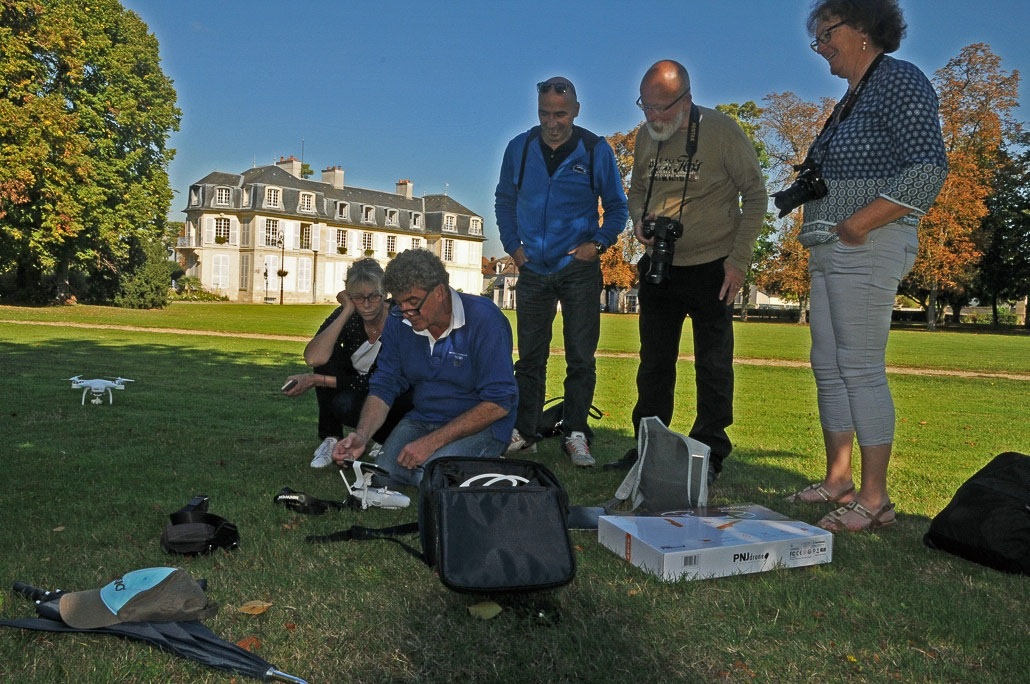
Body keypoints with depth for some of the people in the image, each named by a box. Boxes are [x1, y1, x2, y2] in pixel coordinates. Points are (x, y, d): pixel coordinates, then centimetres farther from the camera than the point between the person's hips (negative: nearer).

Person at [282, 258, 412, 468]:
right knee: (328, 356, -23)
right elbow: (313, 358, -32)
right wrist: (347, 312, -31)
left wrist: (315, 380, -29)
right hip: (359, 393, 5)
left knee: (344, 404, -33)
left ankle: (386, 437, -2)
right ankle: (331, 439, -10)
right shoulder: (346, 316, -14)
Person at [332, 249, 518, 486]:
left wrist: (432, 442, -24)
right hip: (421, 419, 5)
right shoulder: (398, 321, -3)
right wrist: (362, 435, -18)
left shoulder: (484, 319, -20)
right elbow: (384, 386, 2)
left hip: (481, 426, -5)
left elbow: (499, 403, -22)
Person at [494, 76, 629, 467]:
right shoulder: (519, 148, 4)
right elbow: (504, 200, 16)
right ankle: (523, 434, 15)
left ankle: (576, 435, 10)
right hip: (533, 270, 2)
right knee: (530, 358, 7)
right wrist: (513, 245, 5)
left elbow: (617, 207, 8)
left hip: (579, 270, -2)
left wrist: (597, 244, -7)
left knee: (581, 358, 1)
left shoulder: (596, 151, -1)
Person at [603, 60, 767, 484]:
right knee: (653, 361, 11)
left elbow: (755, 194, -6)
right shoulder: (647, 135, 4)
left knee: (712, 365, 1)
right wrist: (640, 223, -6)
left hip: (711, 266, -5)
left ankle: (709, 454, 12)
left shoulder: (721, 130, -10)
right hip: (658, 266, 5)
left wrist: (739, 259, -12)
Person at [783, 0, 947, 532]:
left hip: (867, 247, -10)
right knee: (828, 367, 9)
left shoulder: (899, 80, -6)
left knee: (860, 368, -9)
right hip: (830, 250, 10)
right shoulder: (852, 96, 21)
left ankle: (874, 499, -2)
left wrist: (855, 226, -20)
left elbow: (928, 168, -17)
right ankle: (837, 482, 18)